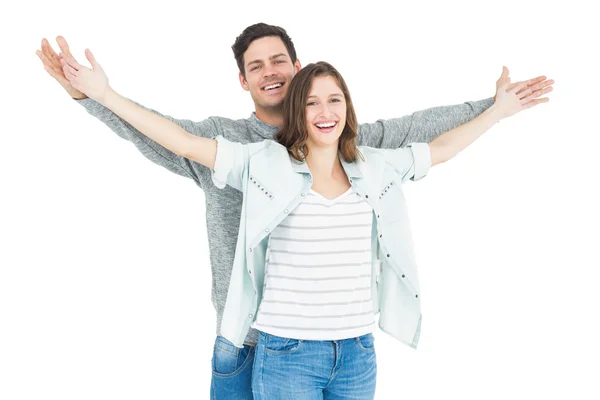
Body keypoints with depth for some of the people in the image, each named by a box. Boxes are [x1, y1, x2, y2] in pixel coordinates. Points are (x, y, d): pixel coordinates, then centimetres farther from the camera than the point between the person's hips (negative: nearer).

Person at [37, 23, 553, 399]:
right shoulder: (220, 139, 1)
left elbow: (410, 129, 5)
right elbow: (153, 130, -8)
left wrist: (492, 107, 4)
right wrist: (91, 94, -22)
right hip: (243, 335, -1)